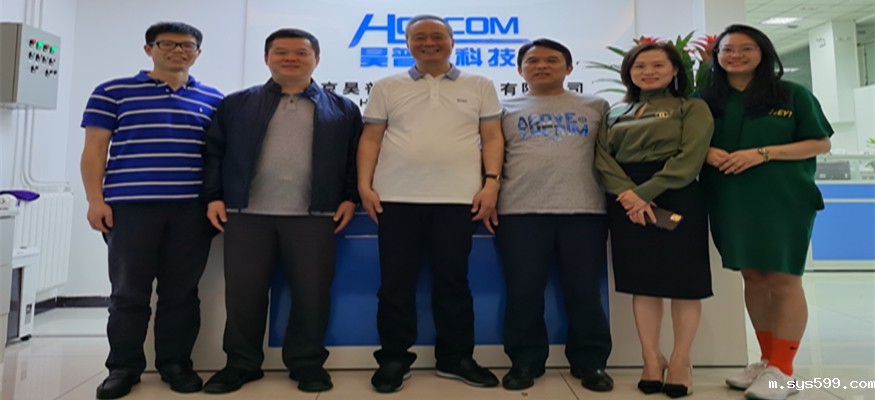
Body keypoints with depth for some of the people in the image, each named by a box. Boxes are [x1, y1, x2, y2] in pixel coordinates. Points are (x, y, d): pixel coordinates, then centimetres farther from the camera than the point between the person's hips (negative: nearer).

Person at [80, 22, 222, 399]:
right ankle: (123, 367, 19)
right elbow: (94, 150, 4)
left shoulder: (214, 99, 12)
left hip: (193, 208, 2)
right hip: (130, 205, -1)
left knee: (181, 291, 6)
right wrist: (96, 200, -5)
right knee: (129, 291, 5)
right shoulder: (113, 92, 7)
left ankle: (175, 363, 19)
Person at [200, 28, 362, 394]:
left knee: (312, 292, 2)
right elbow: (214, 153, 10)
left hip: (314, 215, -1)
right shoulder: (235, 105, 12)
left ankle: (307, 363, 18)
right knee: (243, 292, 5)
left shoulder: (342, 109, 10)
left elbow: (354, 157, 8)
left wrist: (350, 198, -1)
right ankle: (241, 363, 22)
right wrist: (214, 197, 1)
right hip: (246, 213, 1)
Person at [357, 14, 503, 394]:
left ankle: (456, 358, 20)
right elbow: (371, 139, 9)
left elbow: (492, 138, 7)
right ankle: (394, 359, 18)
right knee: (395, 281, 5)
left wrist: (491, 182, -5)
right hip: (396, 198, 1)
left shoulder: (479, 86, 11)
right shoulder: (386, 87, 12)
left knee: (452, 280, 7)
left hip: (457, 199, 0)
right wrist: (364, 184, -2)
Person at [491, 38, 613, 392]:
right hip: (520, 212, 0)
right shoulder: (506, 108, 14)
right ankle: (525, 362, 19)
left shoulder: (596, 106, 14)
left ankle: (590, 363, 22)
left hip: (584, 210, 1)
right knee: (523, 292, 4)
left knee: (585, 291, 6)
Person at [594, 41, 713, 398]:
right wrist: (627, 193, -17)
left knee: (683, 281, 0)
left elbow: (689, 159, -8)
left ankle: (680, 362, 14)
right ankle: (651, 360, 14)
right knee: (642, 281, 4)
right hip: (626, 201, 3)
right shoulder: (616, 114, 17)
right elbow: (603, 157, 1)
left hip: (675, 199, -2)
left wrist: (646, 192, -19)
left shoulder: (692, 108, 7)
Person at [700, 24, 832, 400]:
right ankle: (767, 360, 21)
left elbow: (821, 143, 0)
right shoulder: (705, 100, 9)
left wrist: (763, 153, -14)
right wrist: (706, 153, -11)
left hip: (783, 198, -3)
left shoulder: (793, 94, 2)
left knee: (783, 280, -2)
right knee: (753, 279, 9)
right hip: (729, 201, 3)